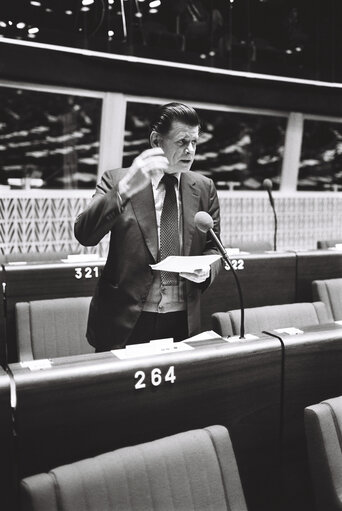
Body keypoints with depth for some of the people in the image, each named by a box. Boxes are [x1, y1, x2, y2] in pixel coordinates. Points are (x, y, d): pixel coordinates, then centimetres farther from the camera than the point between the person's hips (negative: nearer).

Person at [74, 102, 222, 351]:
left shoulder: (204, 188, 5)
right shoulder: (116, 180, -4)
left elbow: (212, 247, 12)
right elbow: (85, 234, -17)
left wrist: (207, 269, -11)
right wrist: (125, 188, -29)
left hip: (183, 321, 3)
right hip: (124, 321, -2)